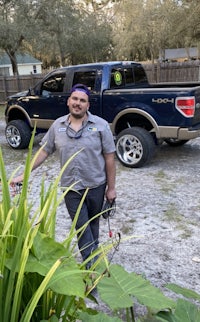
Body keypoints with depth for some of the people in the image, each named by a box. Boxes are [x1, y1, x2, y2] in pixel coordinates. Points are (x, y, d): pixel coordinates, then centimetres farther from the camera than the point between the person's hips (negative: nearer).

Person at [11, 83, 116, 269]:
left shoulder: (101, 125, -9)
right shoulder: (57, 125, 0)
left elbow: (109, 158, -7)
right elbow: (44, 151, 5)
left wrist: (111, 187, -6)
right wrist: (23, 175, 1)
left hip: (96, 185, -1)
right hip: (71, 188, 1)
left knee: (93, 223, 17)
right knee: (81, 227, 5)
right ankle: (92, 265, 19)